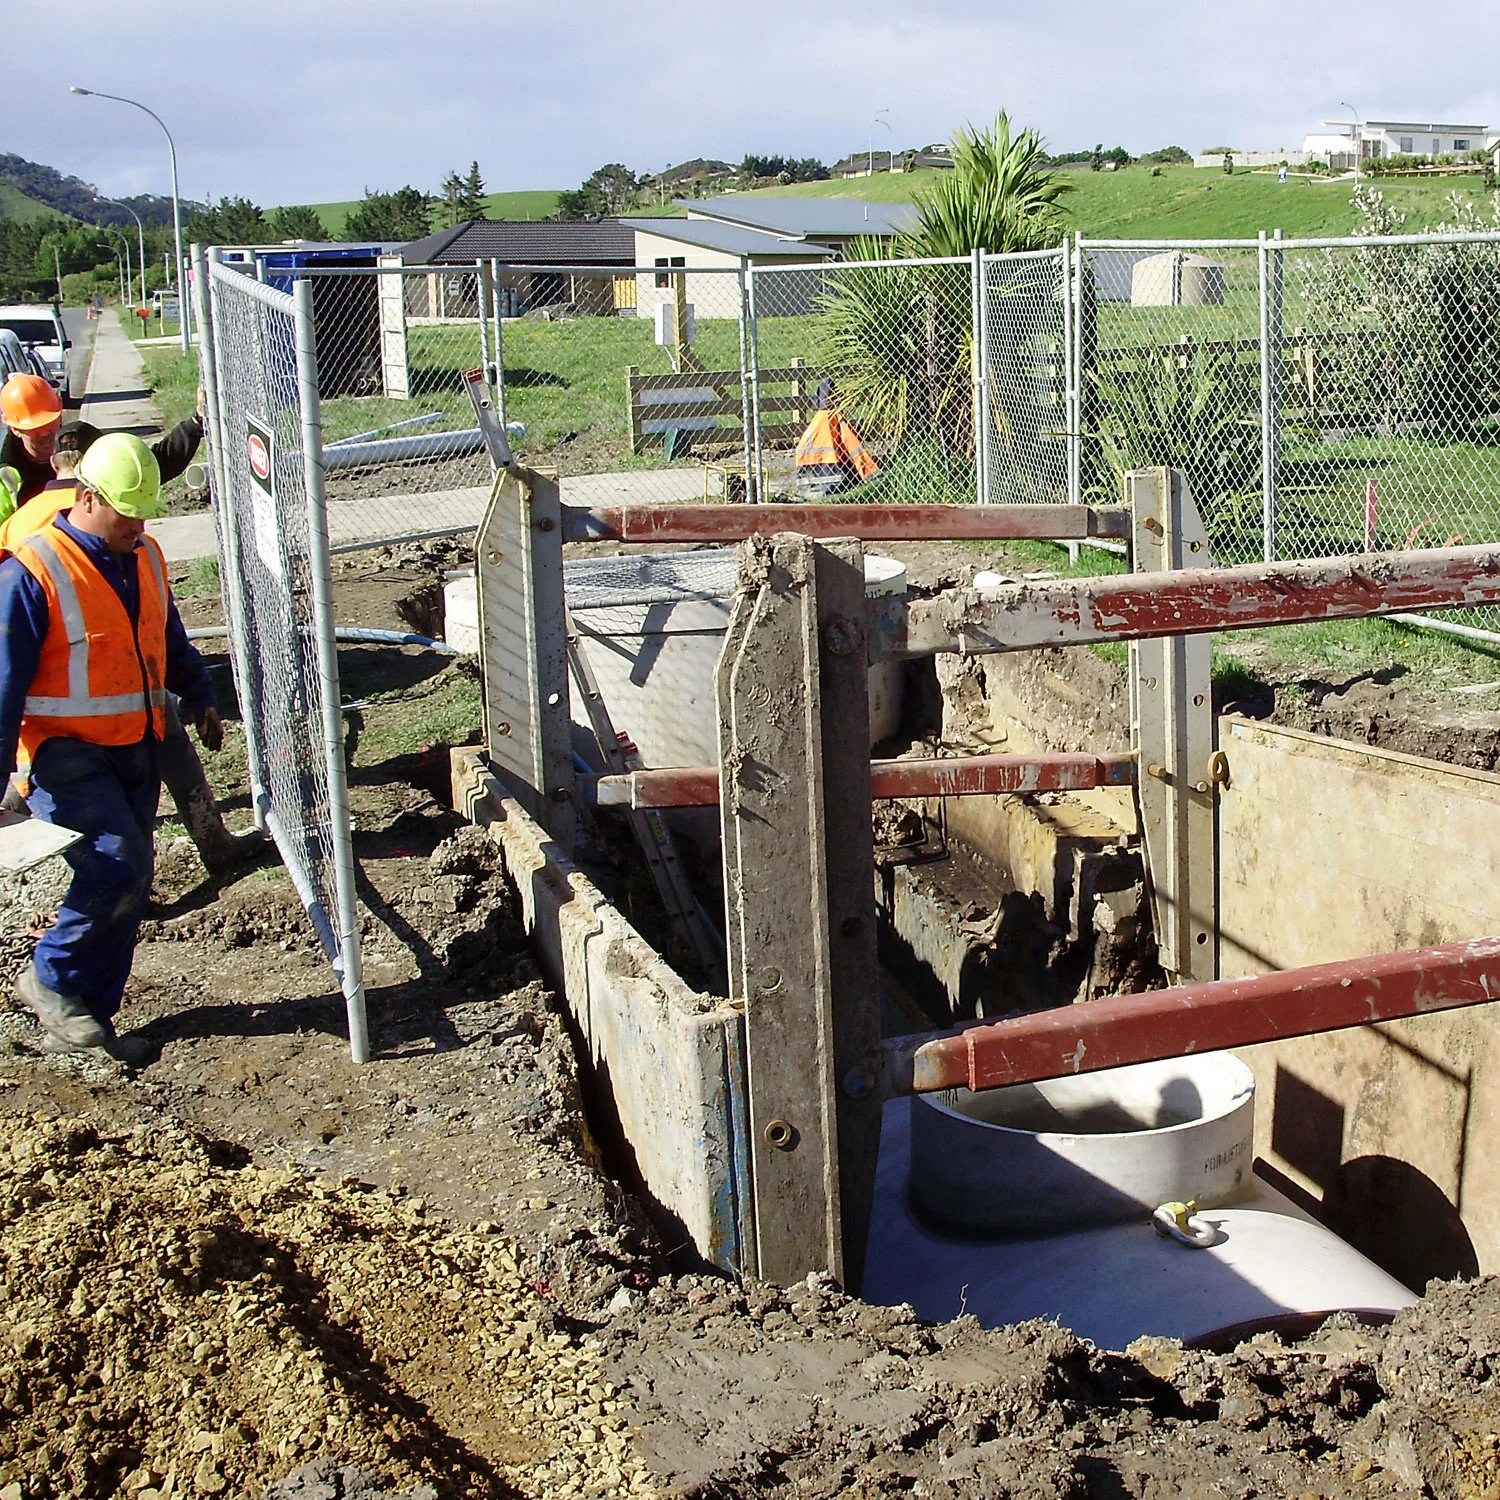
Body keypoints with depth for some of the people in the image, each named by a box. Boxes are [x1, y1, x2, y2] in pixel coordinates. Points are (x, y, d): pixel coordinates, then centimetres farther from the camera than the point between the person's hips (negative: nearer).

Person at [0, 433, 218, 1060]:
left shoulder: (146, 559, 9)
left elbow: (172, 642, 26)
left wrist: (200, 698, 22)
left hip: (135, 749, 7)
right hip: (64, 753, -7)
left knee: (129, 881, 7)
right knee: (119, 863, -21)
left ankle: (87, 1016, 19)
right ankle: (51, 980, 2)